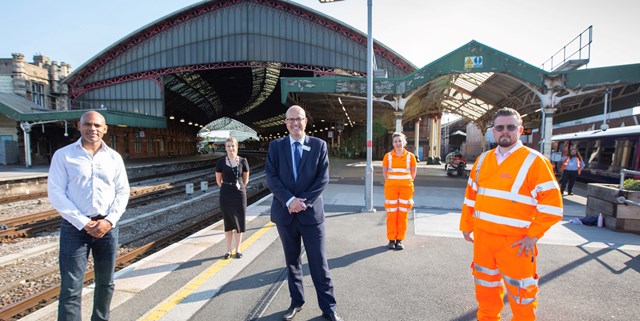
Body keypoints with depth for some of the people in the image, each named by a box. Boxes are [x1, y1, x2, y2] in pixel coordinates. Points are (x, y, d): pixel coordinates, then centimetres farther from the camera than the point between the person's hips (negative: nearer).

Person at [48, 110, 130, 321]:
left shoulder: (114, 157, 7)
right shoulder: (63, 155, -1)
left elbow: (123, 192, 6)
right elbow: (55, 193, -6)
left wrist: (109, 220, -9)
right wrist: (83, 223, -13)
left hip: (107, 226, 3)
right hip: (75, 227, -3)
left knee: (106, 283, 15)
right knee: (71, 288, -2)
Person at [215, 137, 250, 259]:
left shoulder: (242, 161, -4)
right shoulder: (221, 162, -4)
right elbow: (218, 180, 9)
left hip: (240, 195, 0)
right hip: (225, 195, 0)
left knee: (239, 222, 6)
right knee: (228, 222, 10)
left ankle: (238, 249, 21)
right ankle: (228, 250, 22)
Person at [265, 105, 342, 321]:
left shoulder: (319, 145, 1)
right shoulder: (275, 146, 4)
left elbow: (323, 178, -4)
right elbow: (271, 177, -4)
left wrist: (303, 201, -13)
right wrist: (289, 200, -16)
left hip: (311, 212, -1)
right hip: (285, 212, 2)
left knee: (319, 262, 5)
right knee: (292, 261, 15)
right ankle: (296, 302, 32)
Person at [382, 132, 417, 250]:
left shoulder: (410, 156, 0)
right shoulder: (388, 156, 1)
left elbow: (413, 172, 9)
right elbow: (384, 172, 9)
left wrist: (407, 183, 7)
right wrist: (390, 183, 7)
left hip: (406, 187, 0)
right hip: (391, 187, 0)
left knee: (403, 214, 3)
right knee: (391, 213, 1)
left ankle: (400, 239, 13)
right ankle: (391, 239, 11)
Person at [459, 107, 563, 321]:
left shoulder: (534, 161, -9)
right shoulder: (483, 160, 7)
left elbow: (552, 203, -12)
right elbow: (471, 196, 12)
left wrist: (533, 235, -15)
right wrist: (467, 226, 11)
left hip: (515, 241, -5)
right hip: (482, 236, 5)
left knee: (519, 291, 9)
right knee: (486, 287, 20)